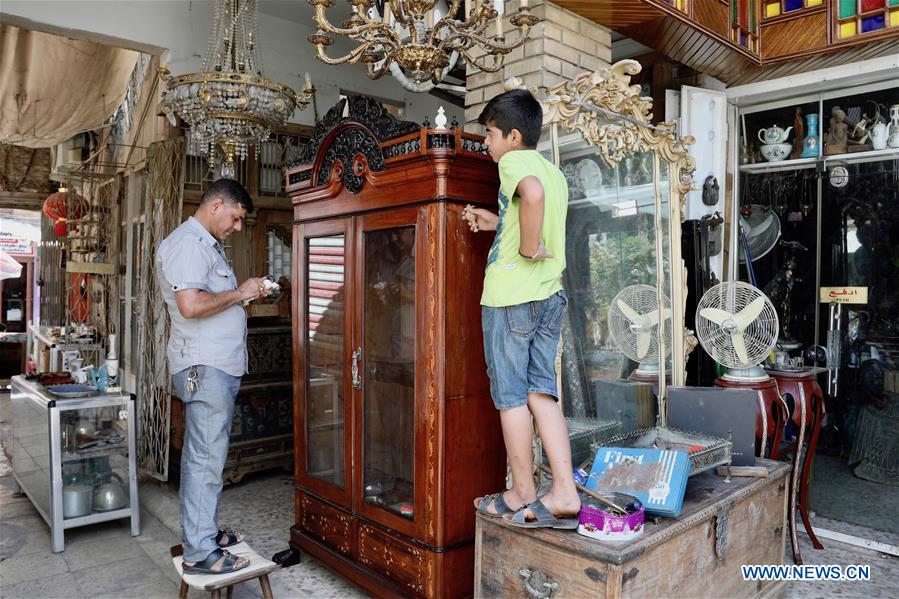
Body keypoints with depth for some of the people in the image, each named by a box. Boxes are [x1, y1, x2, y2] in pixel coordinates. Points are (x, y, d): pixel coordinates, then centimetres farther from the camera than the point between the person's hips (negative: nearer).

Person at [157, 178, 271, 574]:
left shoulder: (208, 244, 19)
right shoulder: (187, 243, -14)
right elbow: (190, 305, -26)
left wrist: (246, 294, 9)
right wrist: (239, 293, -15)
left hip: (217, 366, 11)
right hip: (205, 367, -11)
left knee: (202, 455, 17)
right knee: (207, 458, -4)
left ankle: (202, 531, 29)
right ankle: (200, 552, 5)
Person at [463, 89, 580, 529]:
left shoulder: (513, 161, -6)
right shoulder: (554, 171, 20)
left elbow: (532, 193, -31)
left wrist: (528, 248, -20)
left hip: (511, 295, -8)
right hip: (550, 295, 8)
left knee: (511, 394, 2)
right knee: (541, 392, 10)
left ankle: (522, 497, 13)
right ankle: (564, 493, 9)